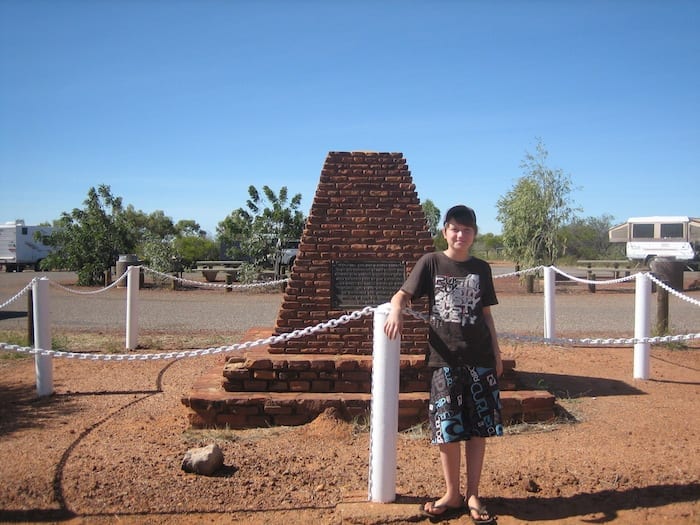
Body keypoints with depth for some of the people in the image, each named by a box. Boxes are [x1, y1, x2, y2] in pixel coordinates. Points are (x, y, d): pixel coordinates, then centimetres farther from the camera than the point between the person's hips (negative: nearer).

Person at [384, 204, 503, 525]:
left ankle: (472, 496, 18)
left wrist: (496, 353, 12)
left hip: (480, 358, 2)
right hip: (444, 358, -2)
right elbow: (403, 295, -3)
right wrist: (396, 312, -25)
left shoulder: (481, 269, 10)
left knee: (478, 428, 5)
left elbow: (486, 314, 14)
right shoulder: (430, 263, 2)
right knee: (447, 429, 0)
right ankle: (452, 494, 18)